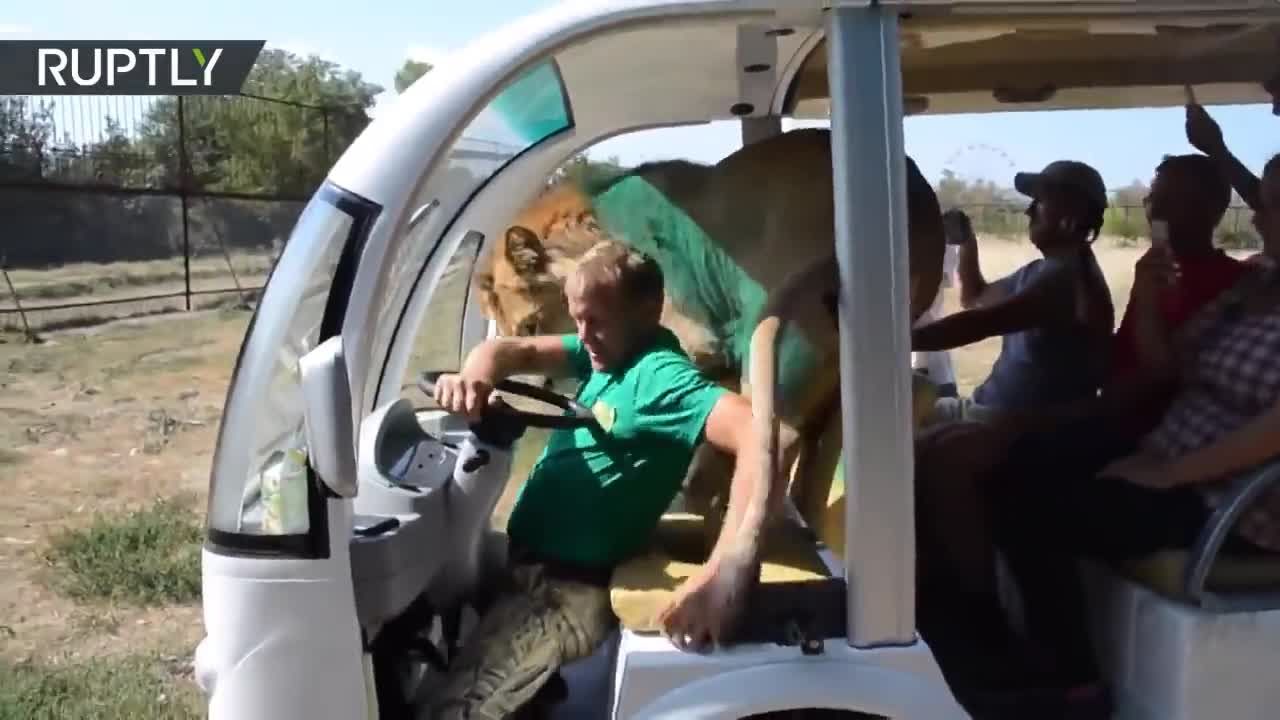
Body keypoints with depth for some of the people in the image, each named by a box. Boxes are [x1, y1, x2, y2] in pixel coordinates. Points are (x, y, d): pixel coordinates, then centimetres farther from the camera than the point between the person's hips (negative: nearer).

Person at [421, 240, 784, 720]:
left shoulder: (659, 376, -22)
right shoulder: (608, 351, 7)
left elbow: (764, 434, -37)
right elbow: (513, 351, 6)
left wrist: (728, 568, -50)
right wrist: (475, 377, -19)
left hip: (567, 592, -9)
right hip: (520, 563, 10)